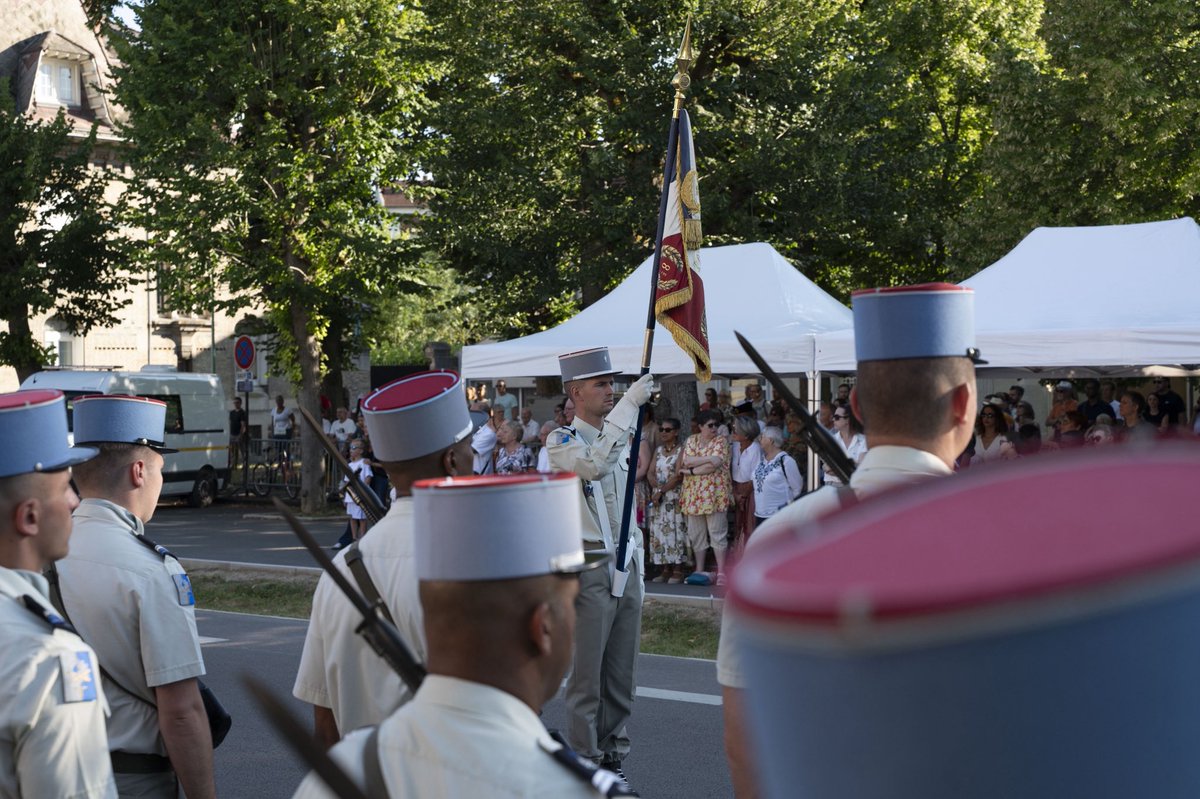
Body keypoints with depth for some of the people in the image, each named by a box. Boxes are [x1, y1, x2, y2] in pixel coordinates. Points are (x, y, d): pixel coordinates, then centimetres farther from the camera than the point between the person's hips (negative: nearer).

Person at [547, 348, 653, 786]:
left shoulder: (620, 439, 15)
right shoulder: (562, 441, -7)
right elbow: (593, 464, -31)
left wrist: (638, 569, 18)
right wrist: (630, 404, -29)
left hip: (627, 564, 7)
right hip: (590, 566, -7)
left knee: (621, 672, 11)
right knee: (587, 674, -3)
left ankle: (613, 756, 21)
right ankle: (585, 762, 6)